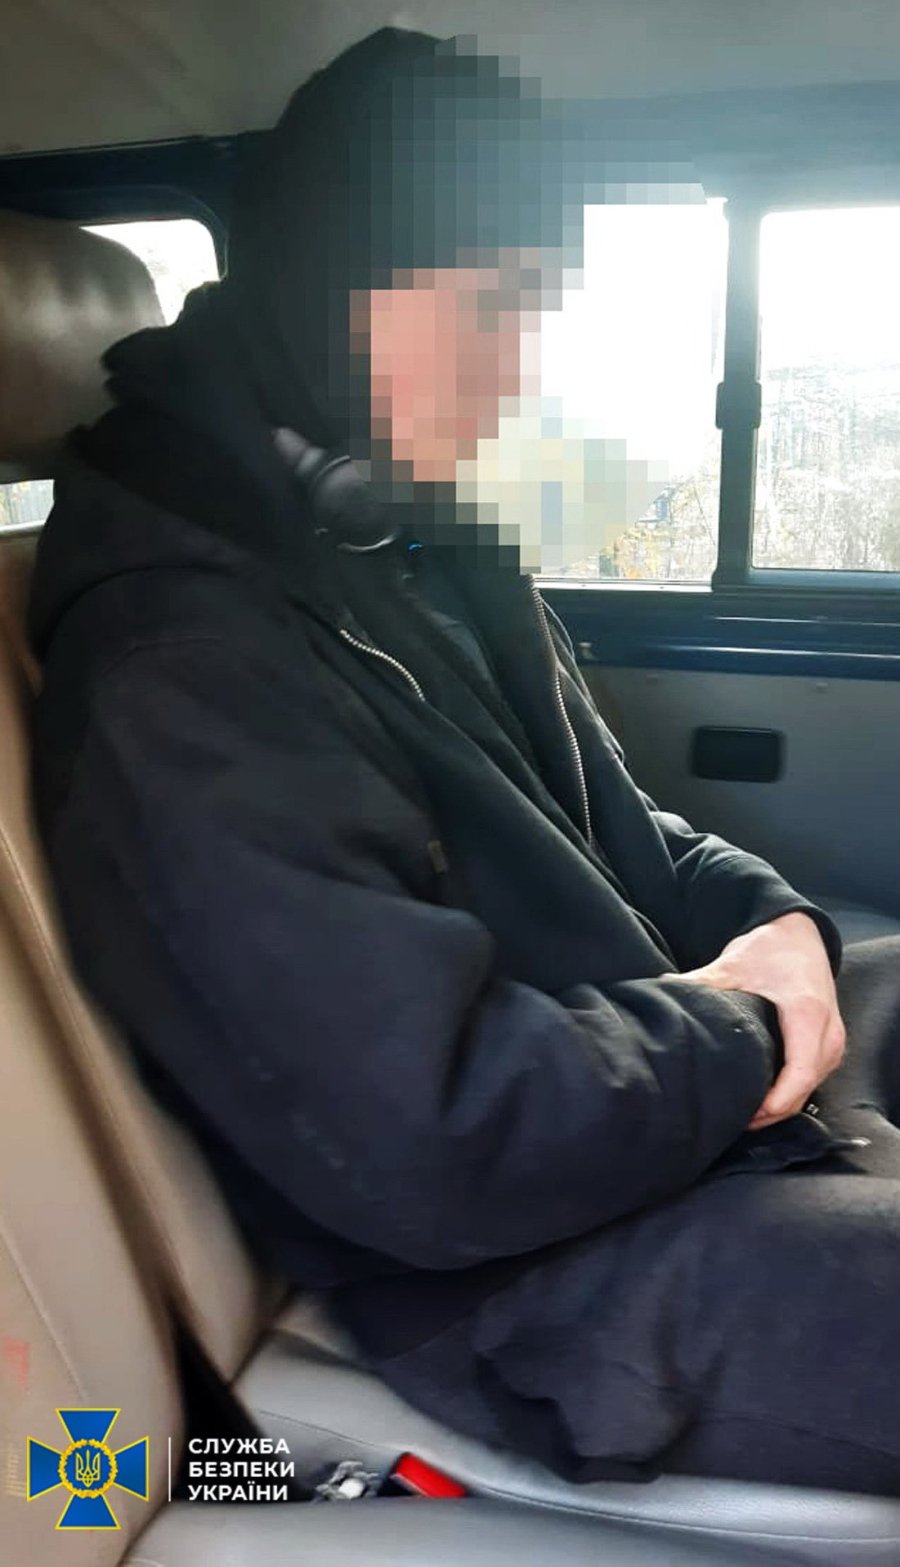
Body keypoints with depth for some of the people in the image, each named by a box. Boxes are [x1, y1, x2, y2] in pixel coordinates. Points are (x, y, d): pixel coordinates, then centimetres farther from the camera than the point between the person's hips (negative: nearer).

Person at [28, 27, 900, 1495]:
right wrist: (738, 1037, -15)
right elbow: (437, 1142, -30)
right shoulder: (183, 683, -25)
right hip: (553, 1279, -9)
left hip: (692, 1086, 10)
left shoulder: (431, 557, 5)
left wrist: (771, 923, -5)